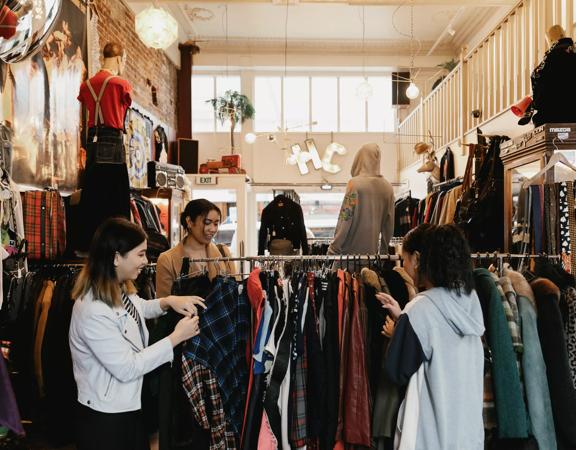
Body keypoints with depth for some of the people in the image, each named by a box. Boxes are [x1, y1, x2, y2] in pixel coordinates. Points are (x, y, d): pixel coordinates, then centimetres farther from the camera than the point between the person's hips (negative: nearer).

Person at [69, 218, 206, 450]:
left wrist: (169, 301, 4)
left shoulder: (119, 289, 1)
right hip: (105, 418, -9)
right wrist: (176, 337, -20)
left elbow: (138, 309, 24)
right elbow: (127, 369, -26)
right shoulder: (93, 312, -29)